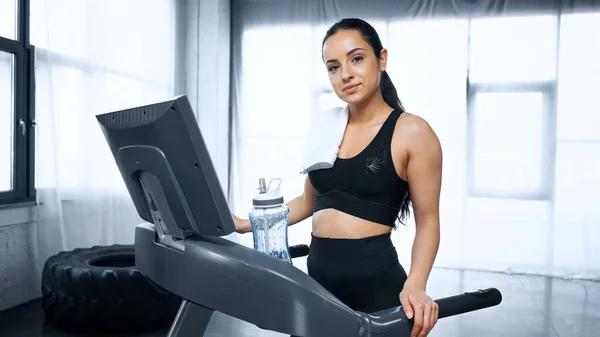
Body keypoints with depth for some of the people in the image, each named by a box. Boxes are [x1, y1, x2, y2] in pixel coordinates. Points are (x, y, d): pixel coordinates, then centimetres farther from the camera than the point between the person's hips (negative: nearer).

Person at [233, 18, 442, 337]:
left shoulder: (412, 132, -8)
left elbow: (427, 221, -6)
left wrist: (415, 284, -21)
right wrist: (246, 224, 11)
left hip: (375, 281, -4)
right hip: (318, 278, 5)